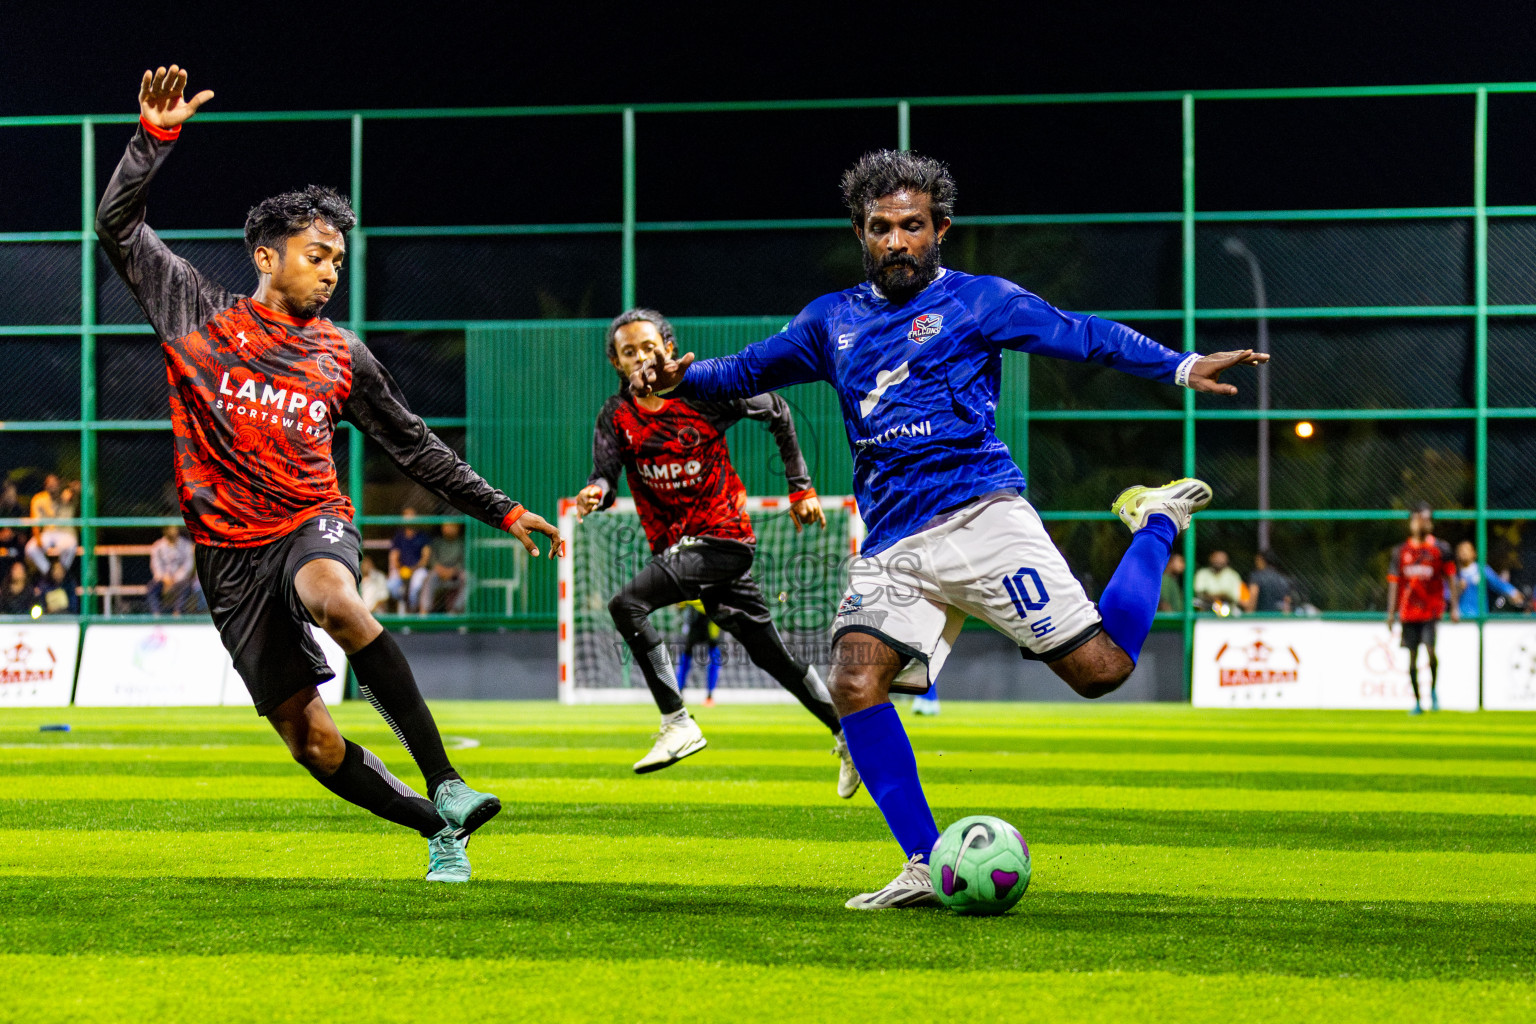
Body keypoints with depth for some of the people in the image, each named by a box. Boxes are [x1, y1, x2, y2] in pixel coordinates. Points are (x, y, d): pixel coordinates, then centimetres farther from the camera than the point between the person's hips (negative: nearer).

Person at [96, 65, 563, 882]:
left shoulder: (342, 357, 10)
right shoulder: (202, 317, 5)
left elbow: (416, 449, 18)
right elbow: (118, 226, 2)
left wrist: (502, 511, 14)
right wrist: (155, 137, -9)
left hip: (313, 525, -1)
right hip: (232, 552, 1)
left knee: (333, 600, -38)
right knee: (308, 737, -5)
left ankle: (445, 788, -39)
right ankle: (439, 831, 12)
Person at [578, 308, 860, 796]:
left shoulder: (707, 394, -9)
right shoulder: (616, 417, 2)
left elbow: (778, 413, 3)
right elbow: (605, 477, -9)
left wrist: (801, 489, 3)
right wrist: (596, 492, -34)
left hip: (723, 539, -6)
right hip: (676, 546, 6)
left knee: (627, 604, -24)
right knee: (769, 653, 11)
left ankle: (677, 723, -20)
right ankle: (847, 736, 24)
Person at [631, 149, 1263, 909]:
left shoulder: (979, 300, 7)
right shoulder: (832, 320, 19)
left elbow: (1084, 336, 1)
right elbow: (750, 369, 28)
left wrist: (1181, 367, -10)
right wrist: (682, 380, 9)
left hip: (978, 515, -4)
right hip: (891, 545, 4)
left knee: (1101, 669, -10)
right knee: (855, 685, -20)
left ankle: (1157, 524, 21)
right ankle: (926, 868, -14)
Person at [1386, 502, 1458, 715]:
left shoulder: (1441, 548, 3)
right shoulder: (1401, 551, 8)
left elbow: (1451, 578, 5)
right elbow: (1394, 582, 9)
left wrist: (1454, 608, -1)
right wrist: (1391, 612, 4)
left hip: (1432, 608, -2)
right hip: (1409, 610, 2)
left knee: (1430, 649, -18)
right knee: (1412, 656, 3)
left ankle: (1433, 690, 5)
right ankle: (1417, 702, 10)